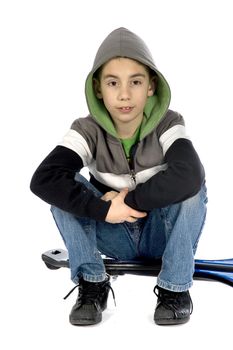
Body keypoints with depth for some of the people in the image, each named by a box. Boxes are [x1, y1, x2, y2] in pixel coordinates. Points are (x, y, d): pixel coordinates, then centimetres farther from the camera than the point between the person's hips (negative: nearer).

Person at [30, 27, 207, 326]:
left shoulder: (168, 125, -20)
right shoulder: (88, 131, -17)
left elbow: (189, 175, -41)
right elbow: (43, 179, -32)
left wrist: (129, 199, -33)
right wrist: (104, 209, -36)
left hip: (161, 234, -1)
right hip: (114, 237, 1)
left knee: (191, 186, -30)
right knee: (65, 188, -22)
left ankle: (175, 286, -16)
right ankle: (92, 284, -12)